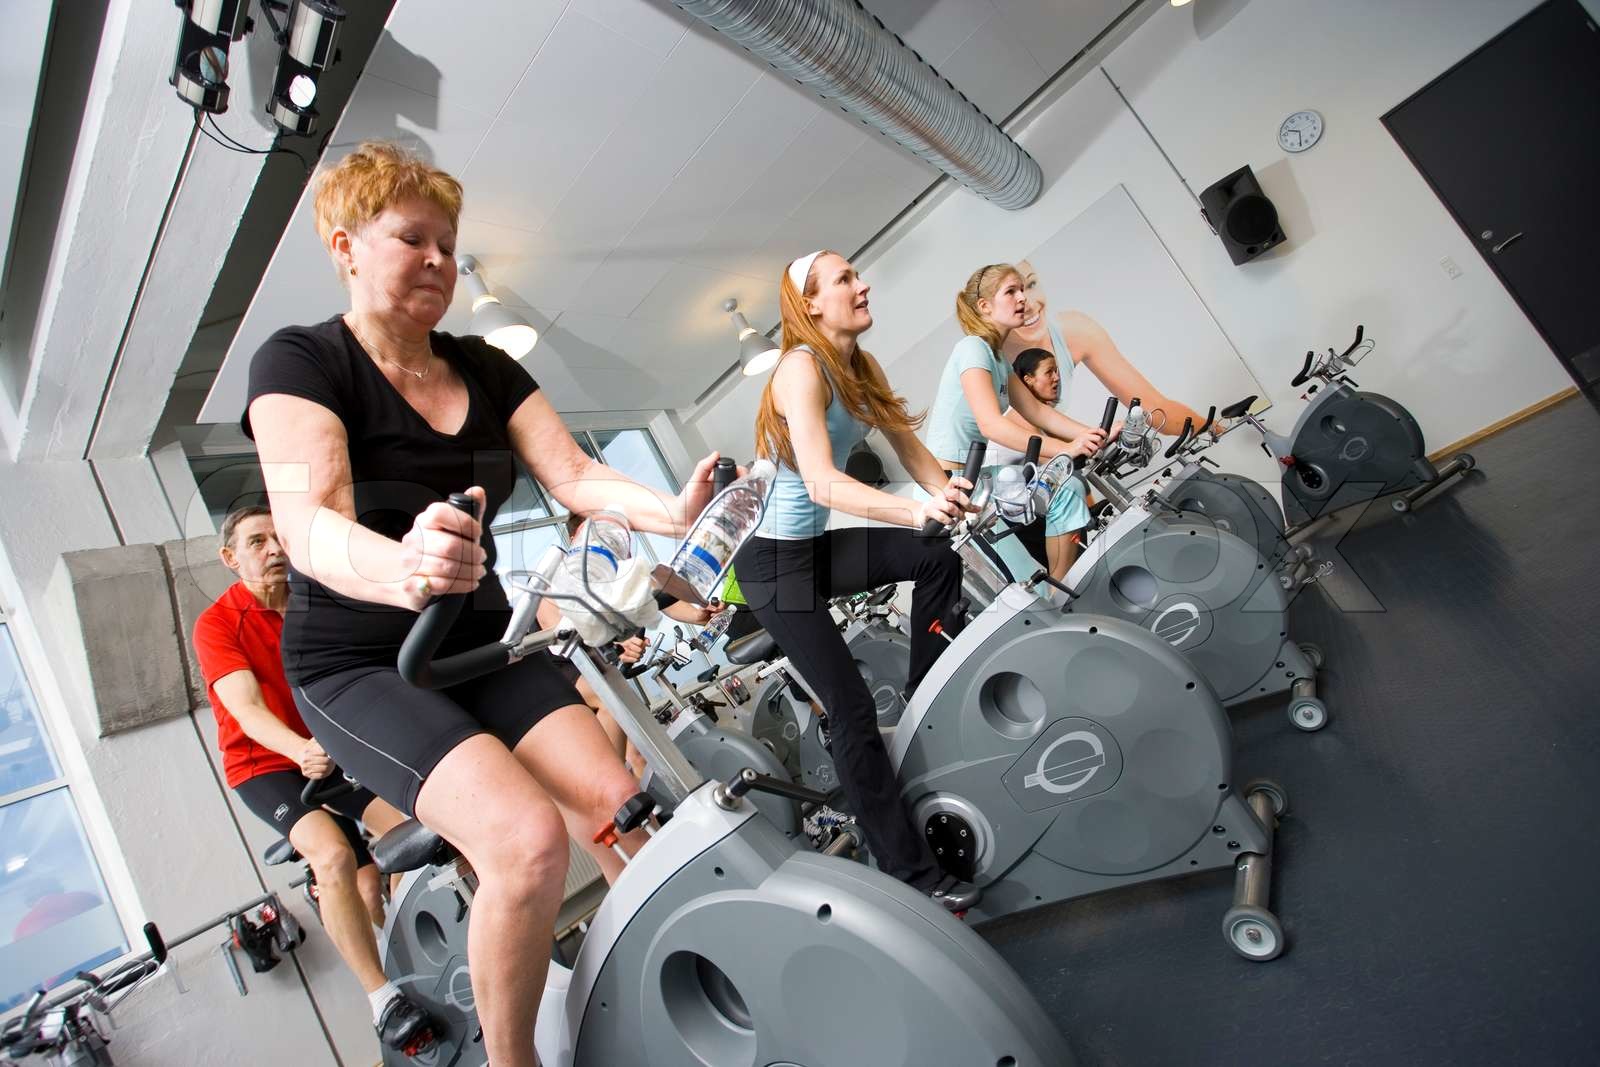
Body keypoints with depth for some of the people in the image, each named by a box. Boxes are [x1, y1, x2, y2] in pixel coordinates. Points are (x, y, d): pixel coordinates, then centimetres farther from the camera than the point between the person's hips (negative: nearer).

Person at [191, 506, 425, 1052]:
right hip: (265, 764, -4)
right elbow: (248, 709, -23)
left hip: (332, 753, 4)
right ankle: (381, 997, -17)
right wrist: (302, 750, -42)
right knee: (333, 855, -28)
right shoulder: (217, 624, -10)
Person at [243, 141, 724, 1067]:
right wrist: (400, 569, -48)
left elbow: (574, 475, -6)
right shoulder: (300, 361, -9)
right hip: (358, 663, -4)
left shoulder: (487, 369, 6)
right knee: (530, 839, -25)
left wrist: (671, 512, -26)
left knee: (620, 806, -13)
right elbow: (310, 525, -25)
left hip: (482, 644, 5)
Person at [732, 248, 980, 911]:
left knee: (938, 558, -10)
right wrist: (915, 511, -45)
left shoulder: (861, 370, 7)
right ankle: (909, 872, 0)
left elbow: (909, 446, 2)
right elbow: (823, 484, -31)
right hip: (774, 560, -8)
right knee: (851, 709, -10)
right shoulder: (801, 368, -19)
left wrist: (953, 499, -16)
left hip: (819, 548, 8)